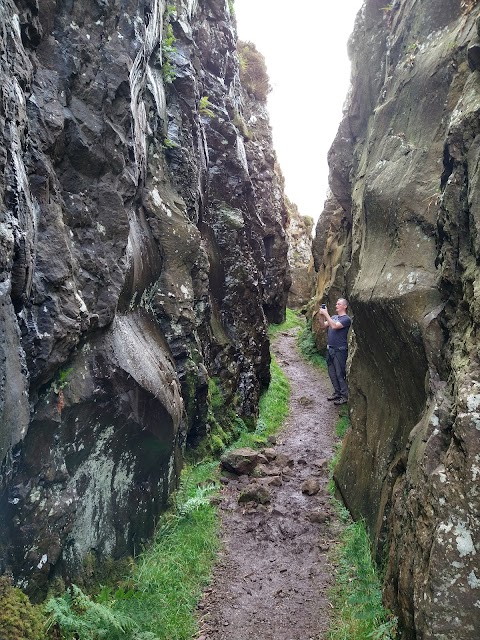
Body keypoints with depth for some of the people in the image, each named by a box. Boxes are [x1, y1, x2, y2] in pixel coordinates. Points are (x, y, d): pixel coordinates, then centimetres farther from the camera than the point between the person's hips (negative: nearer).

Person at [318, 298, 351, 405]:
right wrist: (322, 315, -4)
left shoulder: (346, 319, -10)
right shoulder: (333, 317, 14)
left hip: (340, 350, -8)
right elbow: (324, 325, 9)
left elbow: (334, 326, -23)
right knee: (332, 373, 13)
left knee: (340, 373, -4)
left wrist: (326, 314, -21)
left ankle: (345, 396, 4)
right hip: (330, 348, 8)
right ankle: (337, 392, 26)